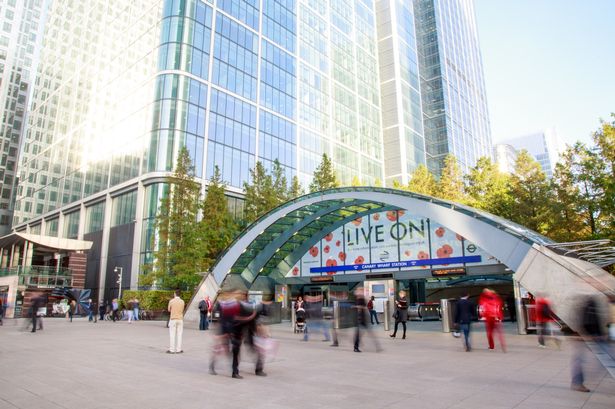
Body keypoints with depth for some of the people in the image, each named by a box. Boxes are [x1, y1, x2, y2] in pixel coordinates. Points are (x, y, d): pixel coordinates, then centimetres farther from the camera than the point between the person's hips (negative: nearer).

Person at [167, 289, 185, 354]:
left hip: (173, 319, -2)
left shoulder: (171, 301, -7)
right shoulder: (182, 302, 1)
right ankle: (178, 349, 6)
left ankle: (172, 350, 3)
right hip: (180, 319, 2)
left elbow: (168, 310, 5)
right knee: (179, 335, 6)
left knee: (172, 335, 3)